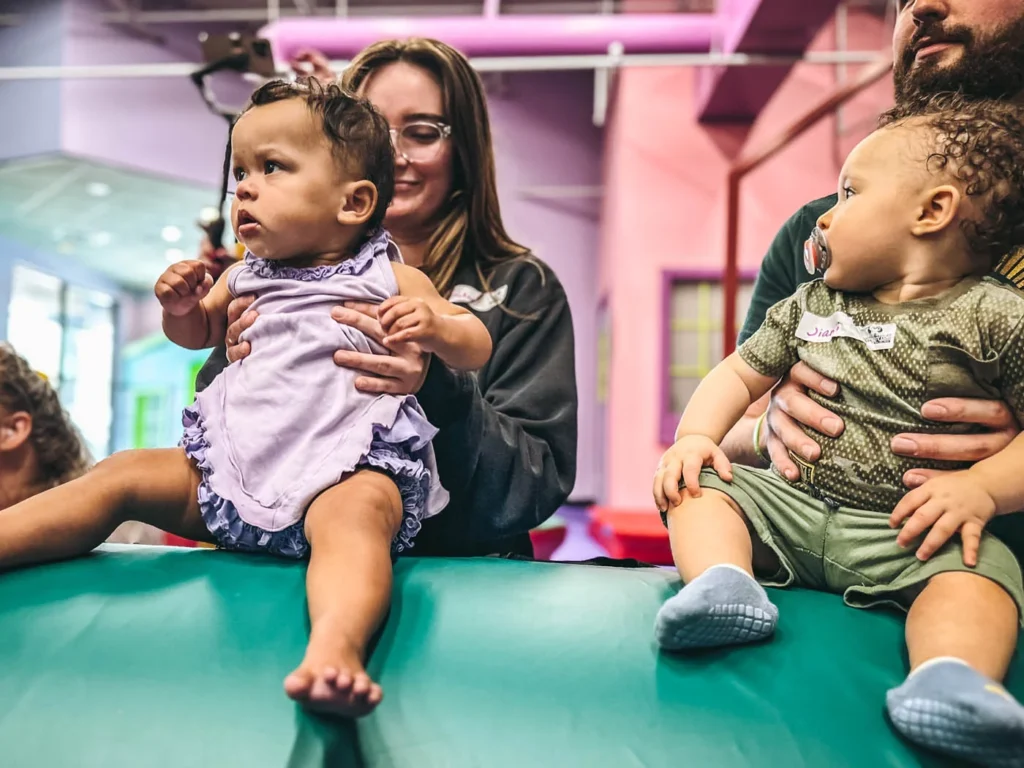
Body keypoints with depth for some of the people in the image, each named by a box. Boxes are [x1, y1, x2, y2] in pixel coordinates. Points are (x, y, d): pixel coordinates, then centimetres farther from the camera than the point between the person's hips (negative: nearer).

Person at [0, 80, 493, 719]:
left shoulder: (391, 279, 3)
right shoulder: (244, 279, 18)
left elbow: (477, 348, 3)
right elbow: (198, 333, 35)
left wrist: (435, 326, -21)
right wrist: (181, 304, 10)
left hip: (343, 475, -6)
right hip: (232, 473, 6)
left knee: (354, 514, -38)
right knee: (124, 474, -1)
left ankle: (335, 648, -58)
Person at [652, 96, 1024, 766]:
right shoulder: (810, 304, 14)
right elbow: (742, 373, 16)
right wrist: (696, 436, -2)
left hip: (911, 532, -4)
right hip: (789, 503, 5)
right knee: (700, 487, -11)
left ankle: (949, 679, -51)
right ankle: (724, 583, -33)